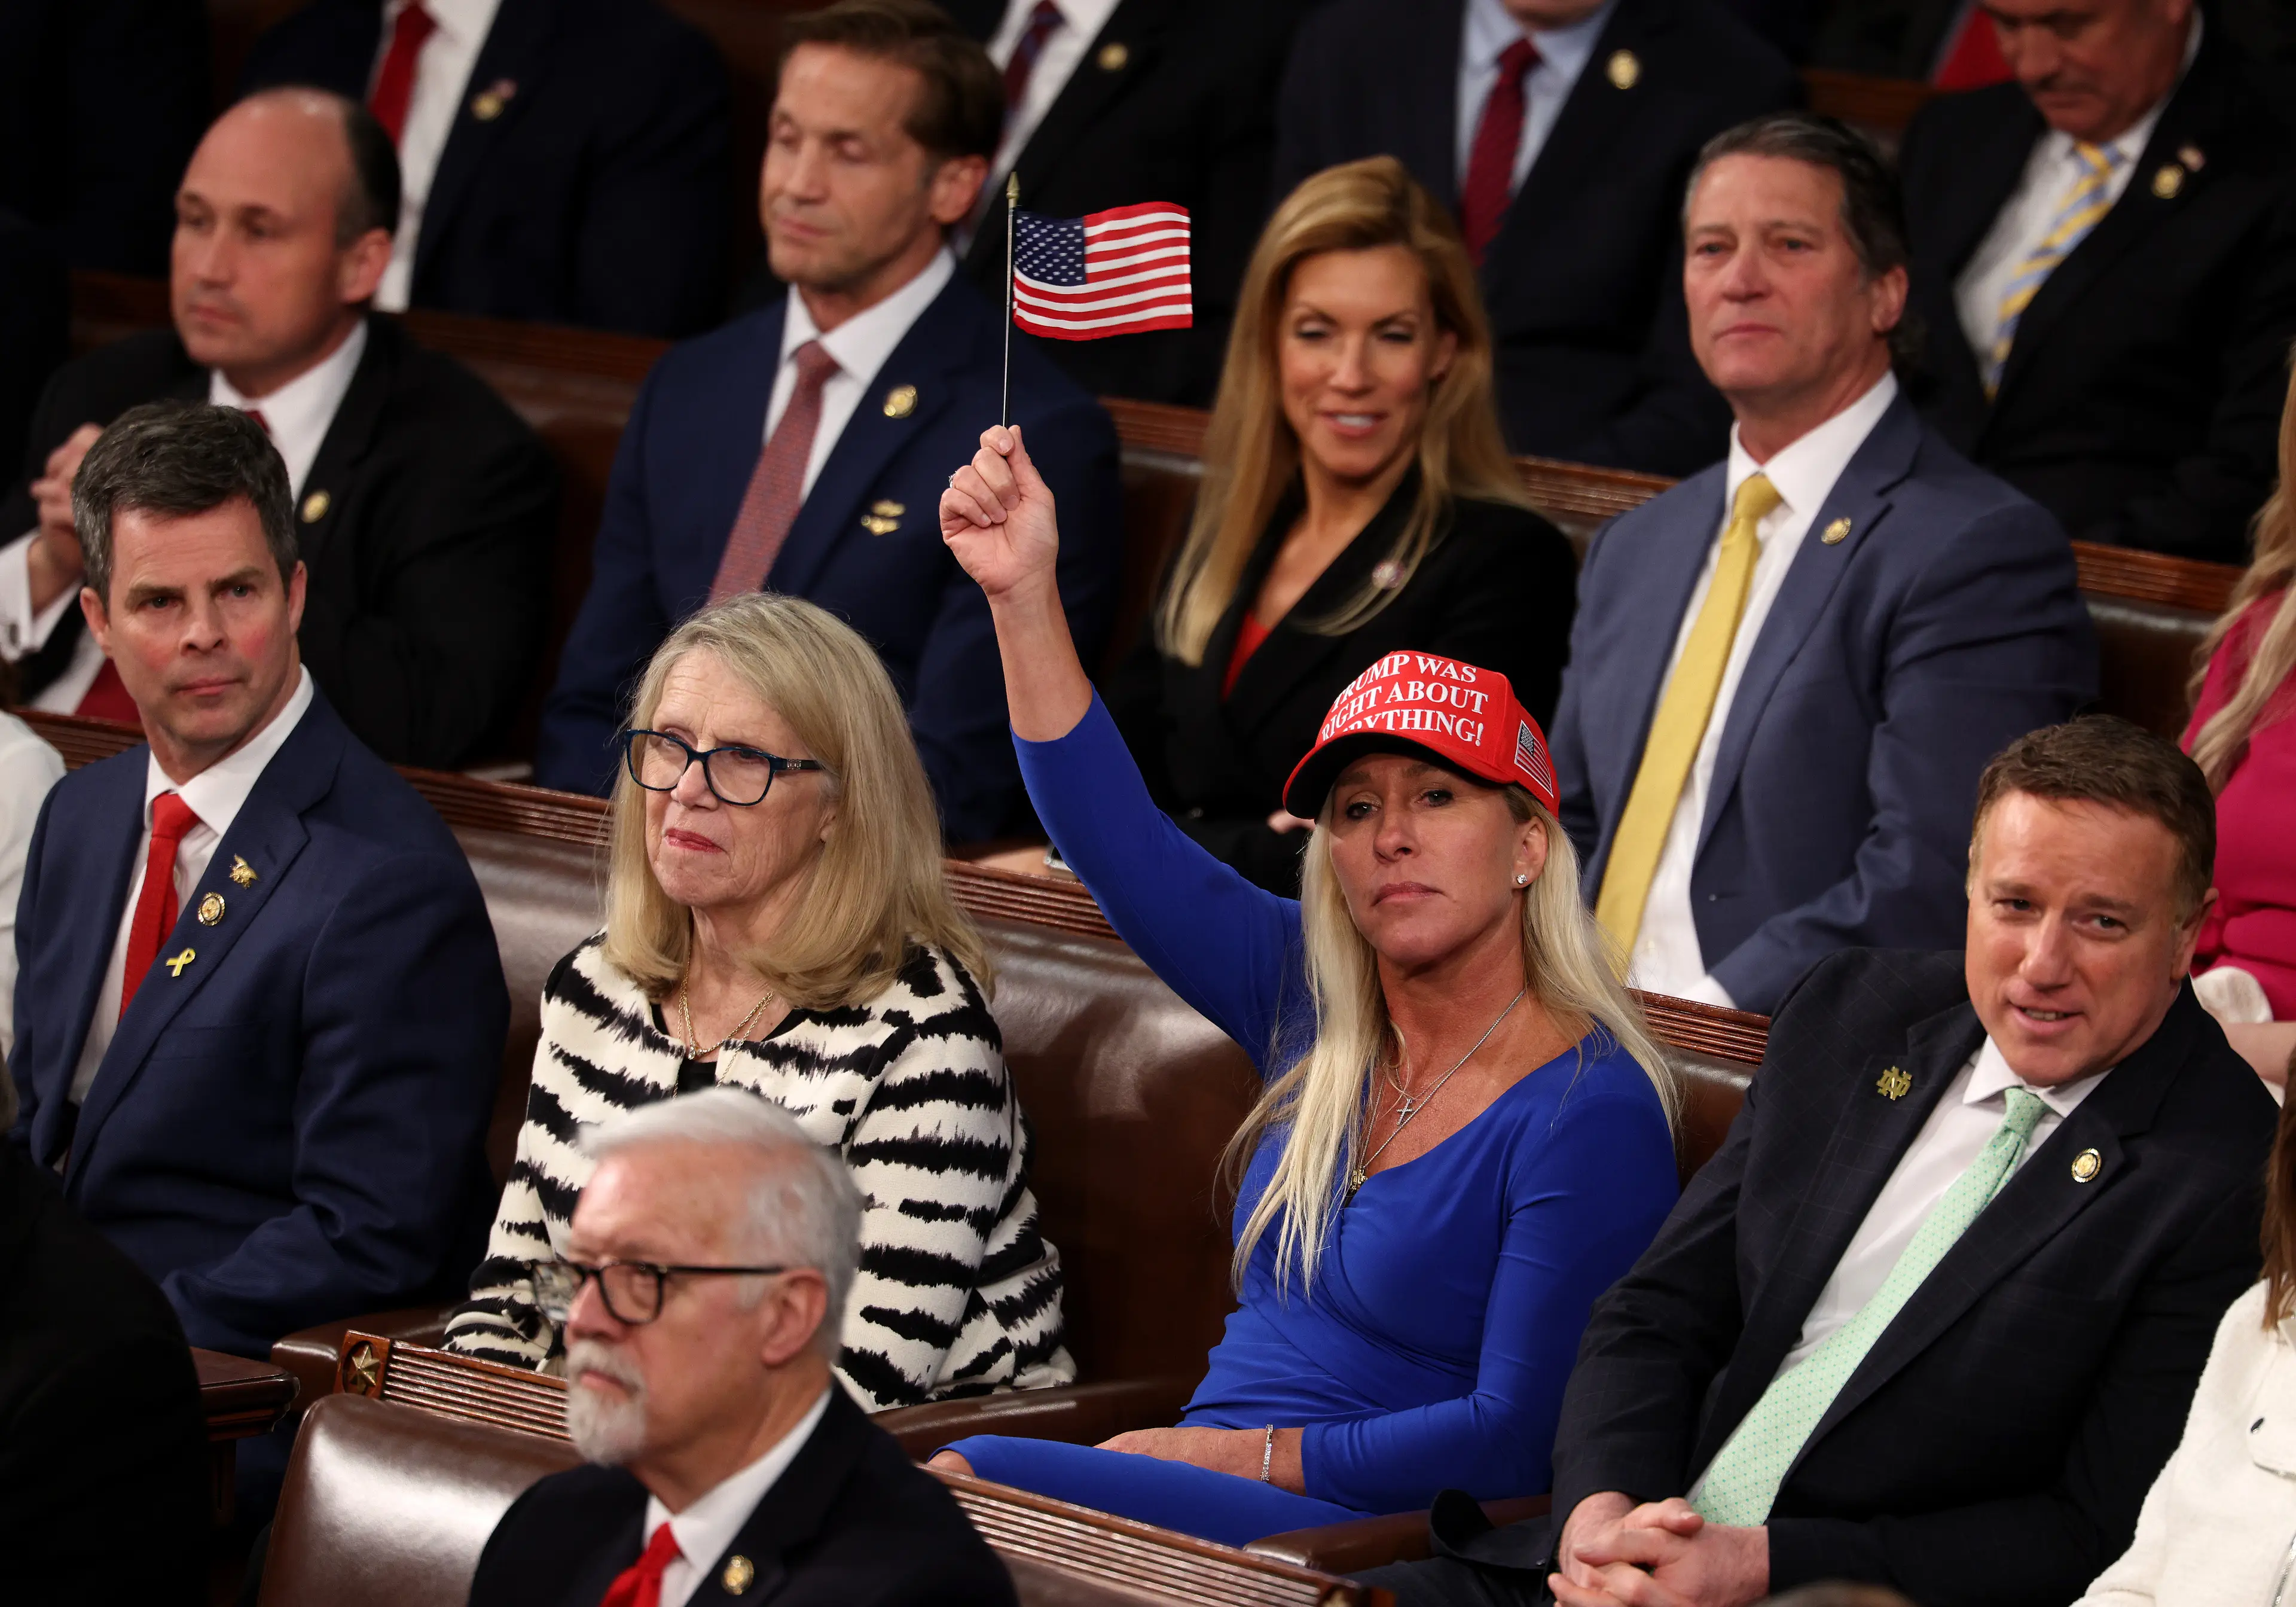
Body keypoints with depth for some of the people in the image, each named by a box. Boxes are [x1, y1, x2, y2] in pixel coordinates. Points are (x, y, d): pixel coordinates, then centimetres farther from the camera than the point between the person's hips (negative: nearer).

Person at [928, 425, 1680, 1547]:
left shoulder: (1591, 1115, -8)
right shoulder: (1315, 1010, 12)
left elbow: (1520, 1439, -12)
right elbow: (1120, 845, 10)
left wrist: (1254, 1454, -14)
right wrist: (1025, 596, 1)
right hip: (1206, 1484, 7)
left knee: (972, 1481, -29)